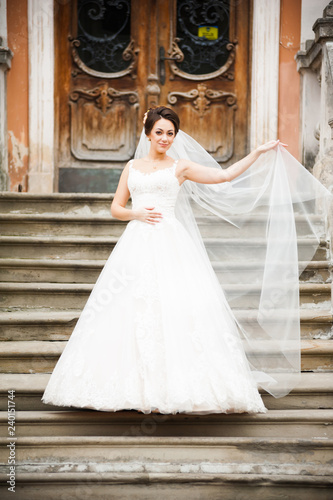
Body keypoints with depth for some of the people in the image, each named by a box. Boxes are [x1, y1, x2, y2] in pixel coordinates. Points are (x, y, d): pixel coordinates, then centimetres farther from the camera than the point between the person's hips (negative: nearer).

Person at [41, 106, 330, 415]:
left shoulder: (180, 167, 9)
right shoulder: (132, 167, 17)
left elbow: (226, 176, 5)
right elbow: (116, 208, 16)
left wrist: (259, 152, 3)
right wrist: (136, 213, -4)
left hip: (170, 244, -3)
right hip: (137, 244, 3)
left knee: (174, 306, -13)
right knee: (132, 309, -4)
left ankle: (174, 388, -9)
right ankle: (137, 387, 0)